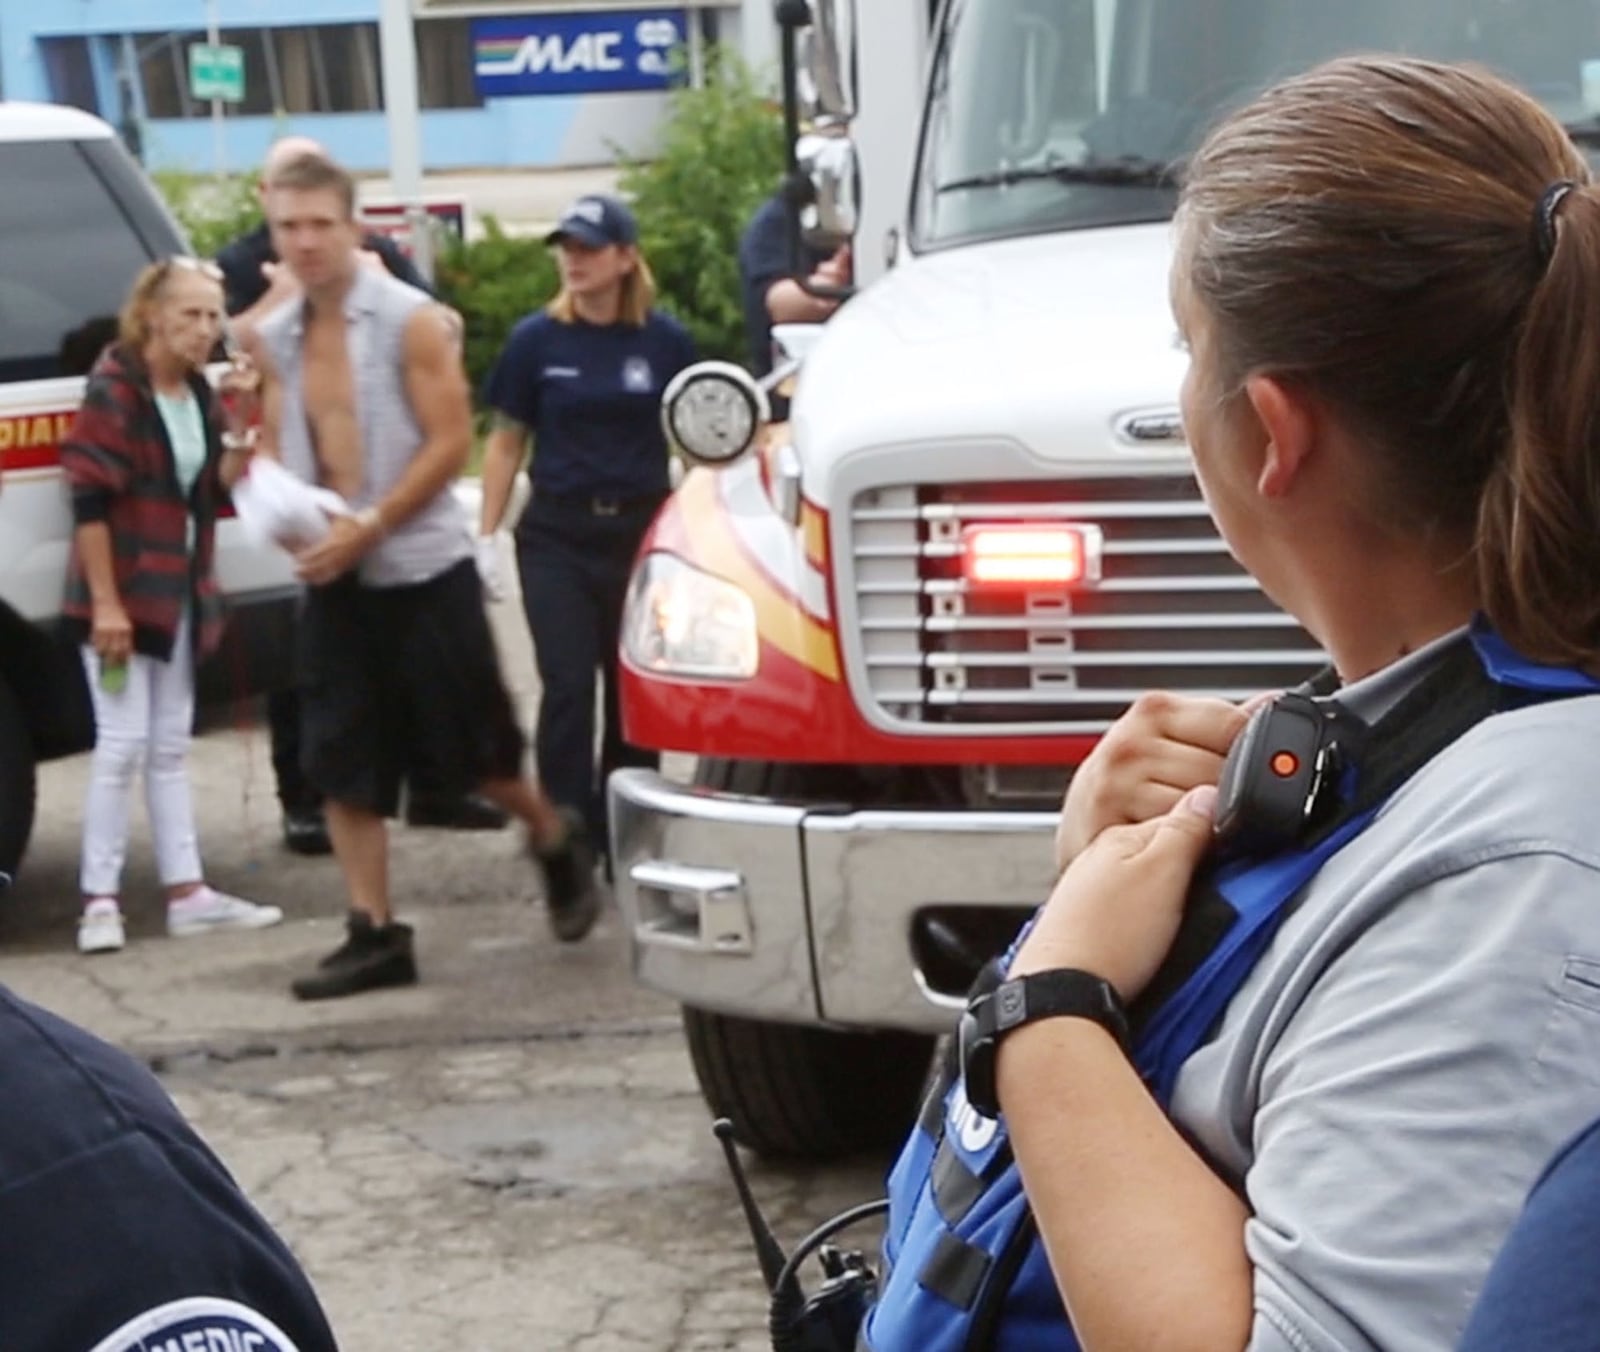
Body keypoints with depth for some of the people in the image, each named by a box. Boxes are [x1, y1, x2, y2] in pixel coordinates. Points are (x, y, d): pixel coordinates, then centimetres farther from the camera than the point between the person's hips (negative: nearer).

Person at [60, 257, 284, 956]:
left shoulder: (199, 394, 7)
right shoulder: (114, 390, -15)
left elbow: (217, 489, 7)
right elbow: (89, 501, -18)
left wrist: (242, 440, -12)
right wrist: (105, 602, -21)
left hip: (178, 594, 8)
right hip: (121, 594, -7)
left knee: (169, 746, 12)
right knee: (123, 743, -8)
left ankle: (187, 893, 17)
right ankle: (99, 901, -1)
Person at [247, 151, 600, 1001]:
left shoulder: (410, 321, -9)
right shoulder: (276, 339, 7)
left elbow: (451, 440, -12)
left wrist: (367, 527, -19)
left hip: (421, 568, -5)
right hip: (330, 578, 5)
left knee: (471, 746, 0)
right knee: (341, 761, 3)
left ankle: (556, 843, 28)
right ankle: (374, 933, 10)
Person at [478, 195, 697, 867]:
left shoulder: (665, 341, 0)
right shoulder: (537, 340, 0)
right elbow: (506, 443, 6)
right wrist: (486, 536, 1)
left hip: (641, 531, 1)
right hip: (558, 534, -1)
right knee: (567, 688, -7)